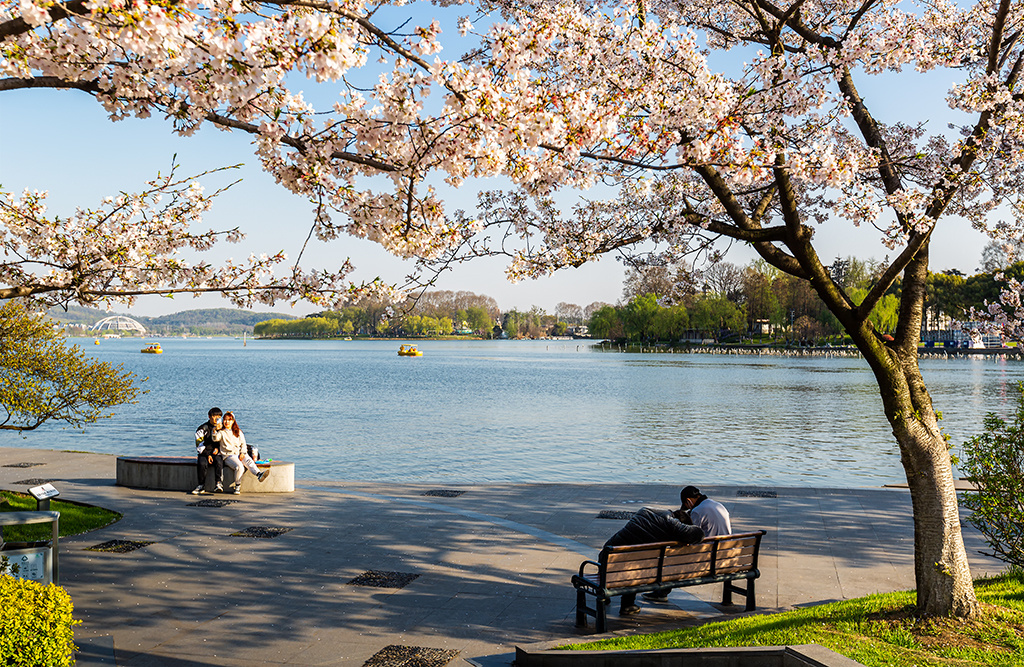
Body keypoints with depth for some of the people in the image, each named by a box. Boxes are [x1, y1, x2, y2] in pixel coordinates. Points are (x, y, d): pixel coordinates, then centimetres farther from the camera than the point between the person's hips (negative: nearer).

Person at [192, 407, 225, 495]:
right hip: (204, 453, -1)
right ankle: (202, 486, -20)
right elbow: (199, 445, -2)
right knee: (202, 464, -32)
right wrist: (208, 455, -13)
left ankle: (219, 484, -36)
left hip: (216, 453, 1)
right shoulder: (203, 428, 2)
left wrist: (218, 449, -5)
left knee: (219, 462, -33)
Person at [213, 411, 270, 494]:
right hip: (228, 455, -3)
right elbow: (215, 439, -11)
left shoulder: (238, 432, 20)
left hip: (239, 454, 3)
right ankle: (237, 486, -19)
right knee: (239, 467, -33)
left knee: (248, 461, -31)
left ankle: (259, 475, -56)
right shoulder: (222, 432, 9)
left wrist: (243, 453, 0)